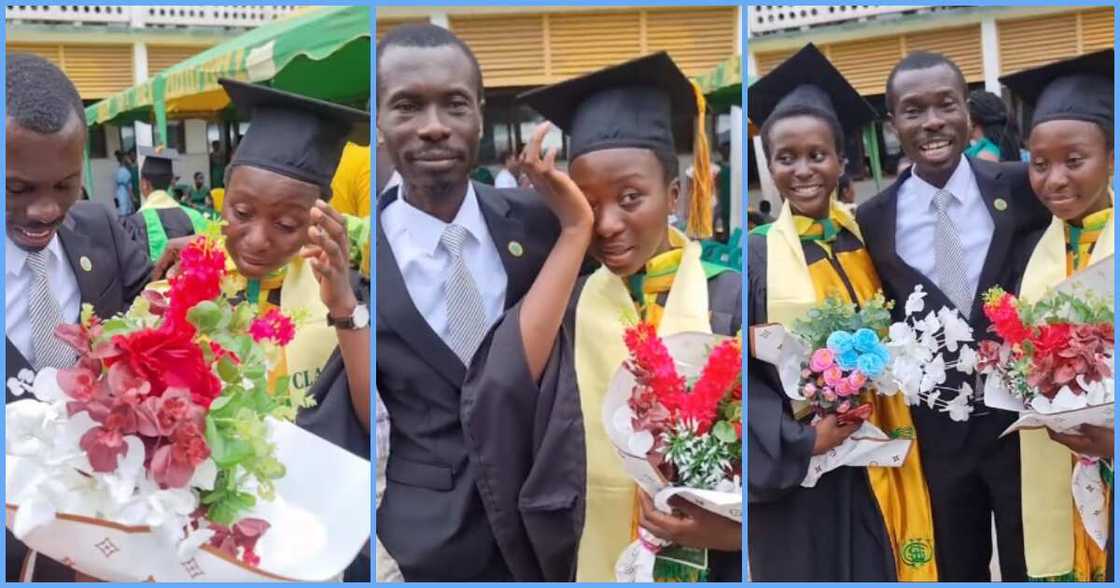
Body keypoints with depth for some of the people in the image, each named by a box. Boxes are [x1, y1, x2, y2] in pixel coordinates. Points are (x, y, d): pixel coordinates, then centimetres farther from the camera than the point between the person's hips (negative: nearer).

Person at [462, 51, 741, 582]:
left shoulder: (731, 300, -7)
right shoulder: (567, 303, -1)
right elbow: (497, 396, -21)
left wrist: (726, 527, -29)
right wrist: (574, 232, -18)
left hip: (709, 568, -2)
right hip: (584, 564, 2)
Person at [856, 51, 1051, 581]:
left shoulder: (1023, 189, -6)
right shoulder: (872, 221, -4)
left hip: (1026, 420, -1)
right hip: (937, 434, 1)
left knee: (1033, 570, 13)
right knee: (957, 573, 18)